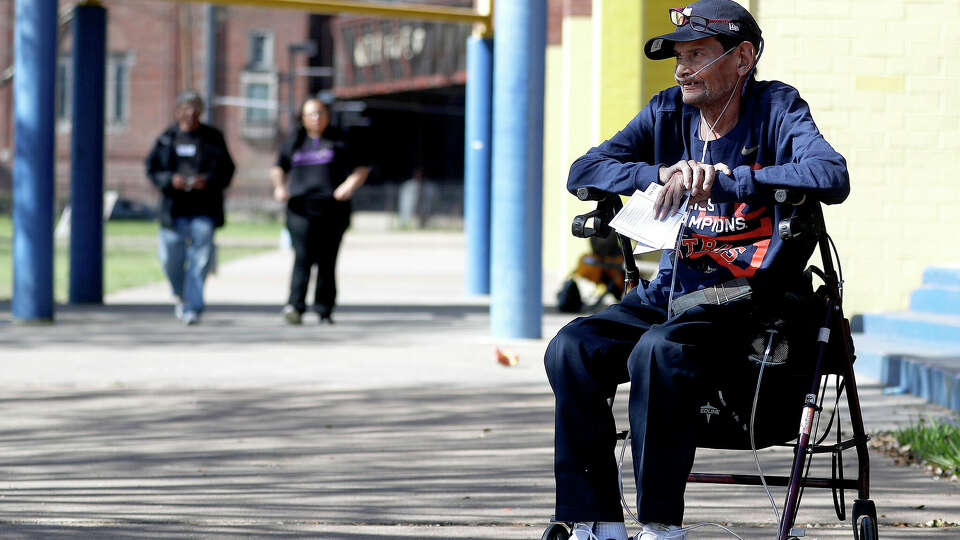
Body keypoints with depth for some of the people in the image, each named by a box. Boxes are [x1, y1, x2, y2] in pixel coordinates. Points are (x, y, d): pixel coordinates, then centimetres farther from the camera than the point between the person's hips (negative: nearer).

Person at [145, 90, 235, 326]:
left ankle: (192, 308, -5)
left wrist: (208, 181, -13)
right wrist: (171, 180, -10)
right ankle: (181, 295, 30)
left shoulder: (213, 138, 6)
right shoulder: (167, 138, 8)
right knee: (171, 258, 2)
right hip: (174, 208, 1)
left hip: (204, 209, -1)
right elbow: (152, 169, 8)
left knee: (200, 259, -9)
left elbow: (227, 169, 4)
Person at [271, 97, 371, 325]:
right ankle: (295, 306, -24)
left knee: (327, 261, 1)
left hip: (332, 210, 0)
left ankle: (324, 309, 10)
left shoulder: (339, 142, 9)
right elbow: (279, 167, 27)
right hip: (301, 209, 0)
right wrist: (279, 186, 8)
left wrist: (350, 185, -10)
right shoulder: (295, 143, 14)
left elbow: (362, 169, 9)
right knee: (302, 256, -15)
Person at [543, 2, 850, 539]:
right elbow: (583, 172, 3)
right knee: (571, 349, -16)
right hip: (671, 293, 6)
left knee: (658, 351, -33)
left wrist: (722, 179, -27)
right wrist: (663, 173, -15)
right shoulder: (668, 112, 10)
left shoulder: (777, 109, -5)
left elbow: (832, 177, -25)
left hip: (749, 299, -6)